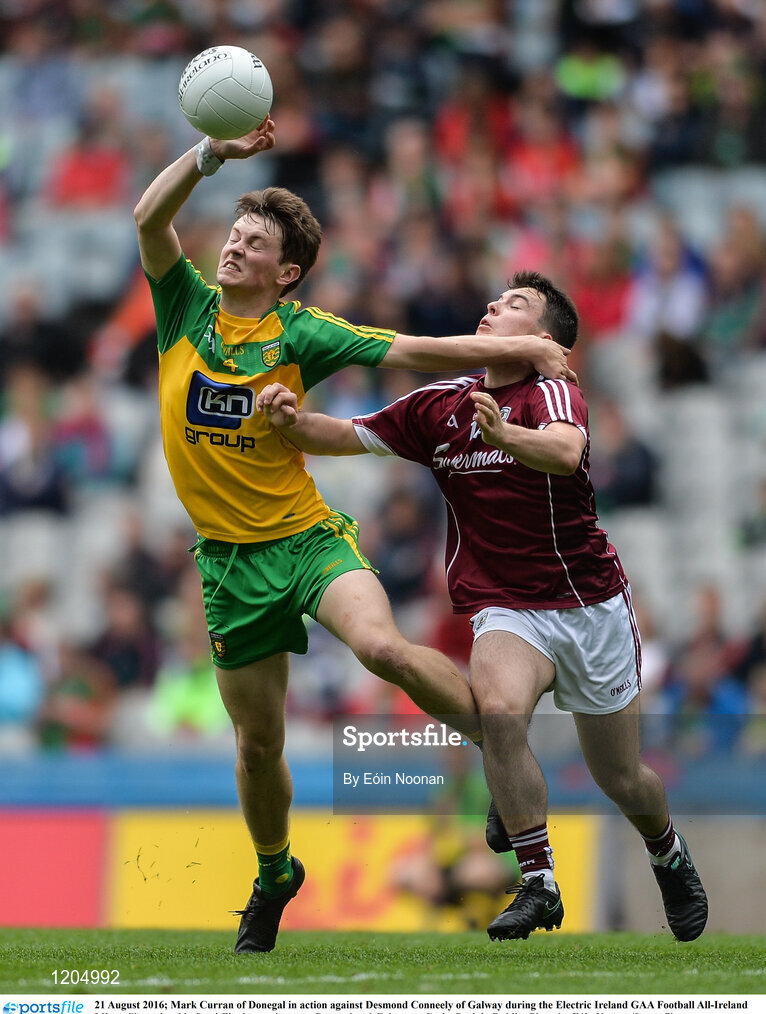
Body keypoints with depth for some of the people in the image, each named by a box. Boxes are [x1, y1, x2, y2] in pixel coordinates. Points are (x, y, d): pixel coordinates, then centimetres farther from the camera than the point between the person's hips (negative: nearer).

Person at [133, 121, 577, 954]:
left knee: (380, 645, -31)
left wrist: (513, 348, -12)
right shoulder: (187, 308, 0)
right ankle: (274, 875, 34)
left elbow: (411, 351, -5)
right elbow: (149, 217, -14)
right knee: (257, 742, 9)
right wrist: (213, 152, -25)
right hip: (231, 560, 2)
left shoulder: (300, 333, -4)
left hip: (307, 536, -2)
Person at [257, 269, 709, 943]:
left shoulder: (553, 393, -11)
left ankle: (670, 856, 42)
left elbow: (566, 451, -34)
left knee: (622, 779, 8)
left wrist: (505, 434, -54)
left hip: (592, 604, -2)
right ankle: (538, 883, -23)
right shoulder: (440, 405, 5)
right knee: (499, 709, -31)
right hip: (504, 609, 2)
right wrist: (292, 420, -17)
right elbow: (347, 436, 5)